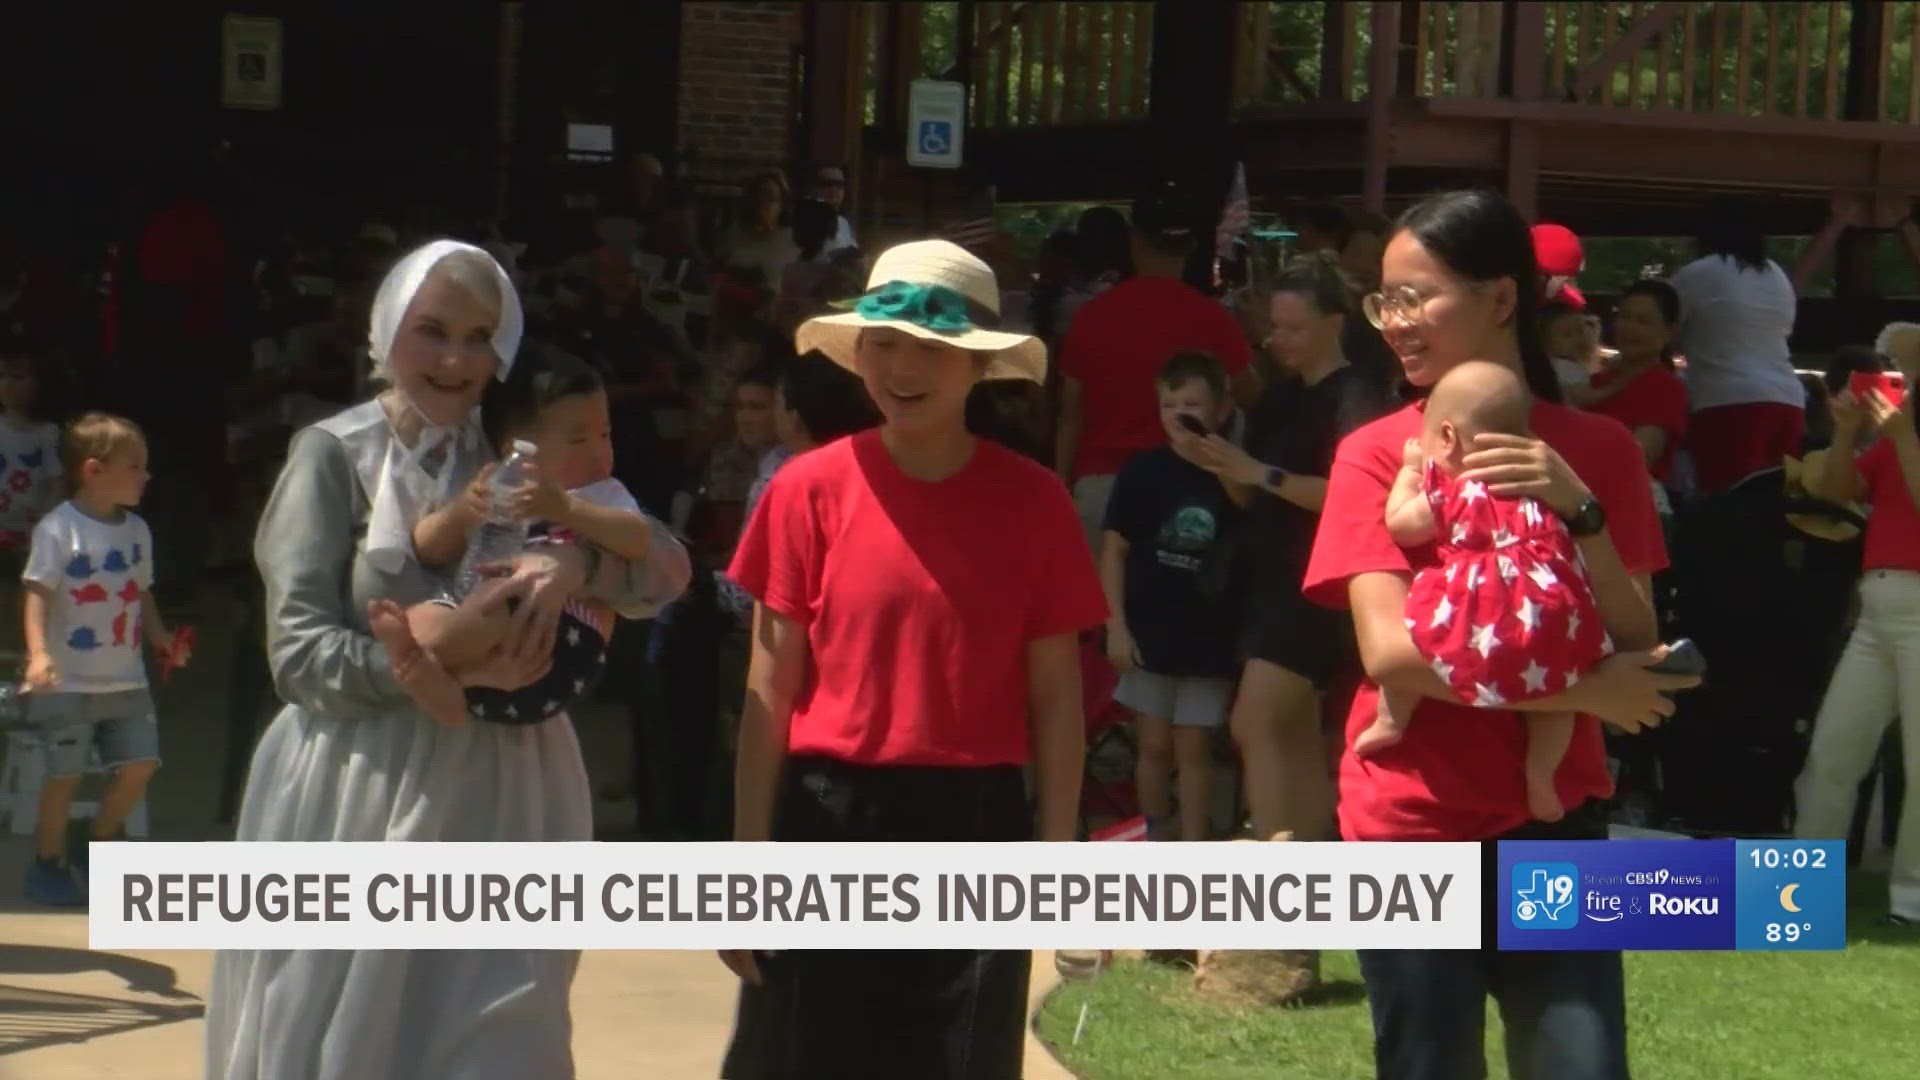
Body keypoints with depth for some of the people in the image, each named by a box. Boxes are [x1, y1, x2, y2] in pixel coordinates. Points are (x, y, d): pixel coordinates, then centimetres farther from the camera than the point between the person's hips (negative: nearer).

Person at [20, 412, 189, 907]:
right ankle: (48, 863, 19)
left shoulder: (137, 529, 7)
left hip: (125, 680, 6)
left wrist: (160, 638, 6)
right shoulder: (59, 528, -14)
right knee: (65, 772, 1)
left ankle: (94, 847, 25)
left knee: (140, 762, 4)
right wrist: (38, 652, -29)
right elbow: (37, 593, -18)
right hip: (70, 681, -6)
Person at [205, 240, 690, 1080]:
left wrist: (577, 561, -19)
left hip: (500, 804, 3)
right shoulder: (335, 454, 0)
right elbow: (302, 653, -7)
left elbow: (667, 568, 1)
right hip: (357, 800, -2)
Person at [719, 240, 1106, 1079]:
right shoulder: (812, 489, -3)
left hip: (975, 829, 0)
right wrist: (747, 861, -2)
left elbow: (1055, 693, 3)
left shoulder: (1032, 500, -2)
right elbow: (770, 690, 0)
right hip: (829, 821, 0)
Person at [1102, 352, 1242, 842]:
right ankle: (1155, 839, 24)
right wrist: (1116, 626, -4)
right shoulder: (1142, 471, -4)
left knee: (1193, 746, 6)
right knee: (1154, 744, 9)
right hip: (1149, 633, 0)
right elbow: (1114, 549, -1)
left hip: (1209, 638, 0)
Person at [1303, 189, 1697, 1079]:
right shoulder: (1377, 455, -3)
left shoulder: (1595, 450, 3)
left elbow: (1638, 647, -3)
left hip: (1554, 823, 2)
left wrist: (1580, 511, -18)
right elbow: (1390, 649, -15)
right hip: (1415, 828, -1)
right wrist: (1582, 688, -17)